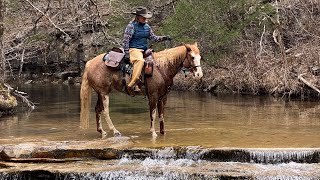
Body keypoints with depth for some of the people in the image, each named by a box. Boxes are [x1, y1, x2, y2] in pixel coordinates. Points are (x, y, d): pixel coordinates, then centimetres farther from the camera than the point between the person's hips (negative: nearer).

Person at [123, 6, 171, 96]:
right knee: (140, 60, -36)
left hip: (144, 50, 8)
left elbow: (154, 37, 16)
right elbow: (126, 40, -9)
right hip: (134, 49, -8)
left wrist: (163, 38, -1)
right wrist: (126, 54, -15)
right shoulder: (131, 26, -6)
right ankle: (132, 85, -42)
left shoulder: (147, 27, 15)